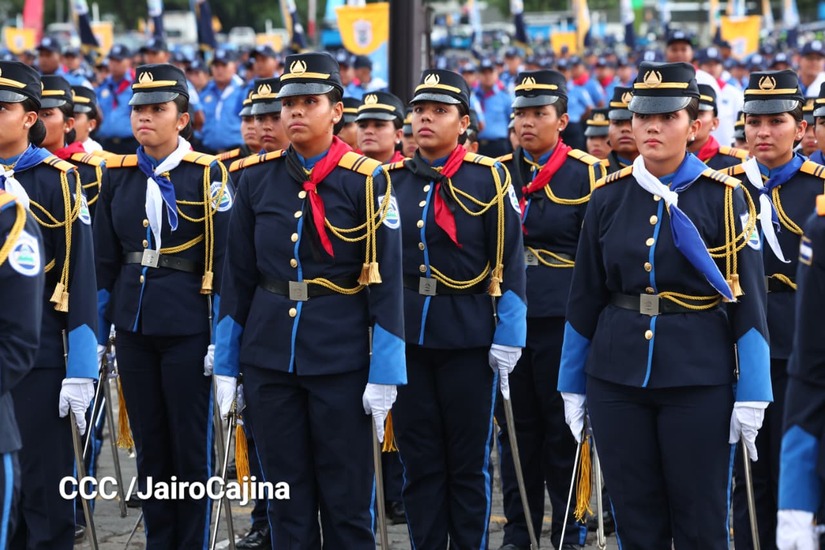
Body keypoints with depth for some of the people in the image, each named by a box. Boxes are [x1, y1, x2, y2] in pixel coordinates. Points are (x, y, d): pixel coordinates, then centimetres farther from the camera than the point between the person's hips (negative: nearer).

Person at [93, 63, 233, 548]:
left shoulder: (208, 174, -6)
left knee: (192, 445, 3)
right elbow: (105, 259, 10)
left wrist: (222, 341, -11)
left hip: (188, 327, -4)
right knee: (149, 445, 10)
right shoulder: (118, 176, 7)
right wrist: (97, 334, 8)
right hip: (133, 326, 4)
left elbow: (223, 259, -8)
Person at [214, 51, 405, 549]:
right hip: (270, 358, 3)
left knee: (347, 498, 3)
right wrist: (227, 366, 7)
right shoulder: (257, 178, 5)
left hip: (341, 359, -3)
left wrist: (384, 376, -9)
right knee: (286, 494, 9)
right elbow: (238, 276, 8)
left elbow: (385, 282, -6)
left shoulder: (367, 180, -5)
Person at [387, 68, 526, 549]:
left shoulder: (489, 178, -3)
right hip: (406, 335, 3)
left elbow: (509, 264, -4)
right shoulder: (391, 179, 7)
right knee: (419, 459, 7)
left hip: (468, 336, -3)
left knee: (469, 461, 5)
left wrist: (508, 339, -8)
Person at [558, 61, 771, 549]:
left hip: (698, 381, -3)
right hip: (617, 380, 3)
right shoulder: (609, 197, 4)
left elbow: (748, 302, -4)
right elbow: (585, 298, 9)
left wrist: (752, 396, -6)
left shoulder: (724, 197, -3)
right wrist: (573, 385, 10)